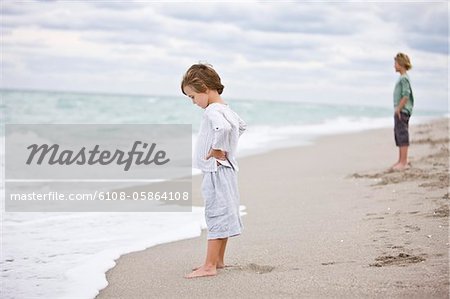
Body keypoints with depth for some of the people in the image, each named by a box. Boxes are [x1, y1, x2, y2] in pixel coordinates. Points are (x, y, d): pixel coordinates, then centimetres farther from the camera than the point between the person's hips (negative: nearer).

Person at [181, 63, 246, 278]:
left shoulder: (212, 111, -19)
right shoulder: (225, 109, 12)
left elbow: (223, 128, -40)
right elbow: (241, 126, 30)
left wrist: (217, 149, -25)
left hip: (215, 171, -10)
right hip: (226, 169, 10)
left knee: (216, 215, -8)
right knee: (223, 215, 15)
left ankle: (209, 266, -6)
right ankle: (219, 260, 25)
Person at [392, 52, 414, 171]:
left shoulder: (404, 78, -13)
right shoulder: (402, 78, 17)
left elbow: (406, 95, -21)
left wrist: (398, 109, -19)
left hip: (402, 111, -10)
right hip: (401, 111, 10)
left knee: (402, 135, -9)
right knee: (399, 135, 14)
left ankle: (404, 162, -9)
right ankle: (401, 161, 19)